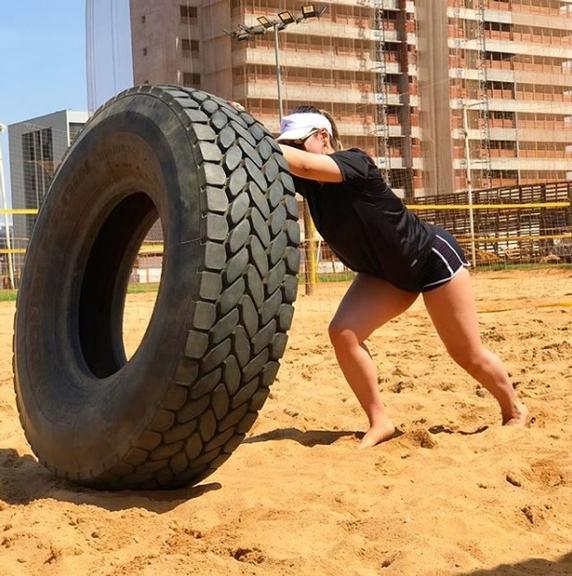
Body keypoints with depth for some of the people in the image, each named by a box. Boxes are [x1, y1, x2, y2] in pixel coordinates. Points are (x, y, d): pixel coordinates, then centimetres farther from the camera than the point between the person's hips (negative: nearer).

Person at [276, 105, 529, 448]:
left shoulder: (354, 162, -30)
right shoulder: (308, 180, -9)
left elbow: (304, 164, -47)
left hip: (432, 257, -6)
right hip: (385, 273, 7)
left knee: (466, 352, 2)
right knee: (343, 333, -15)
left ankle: (515, 410, 28)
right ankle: (380, 423, -4)